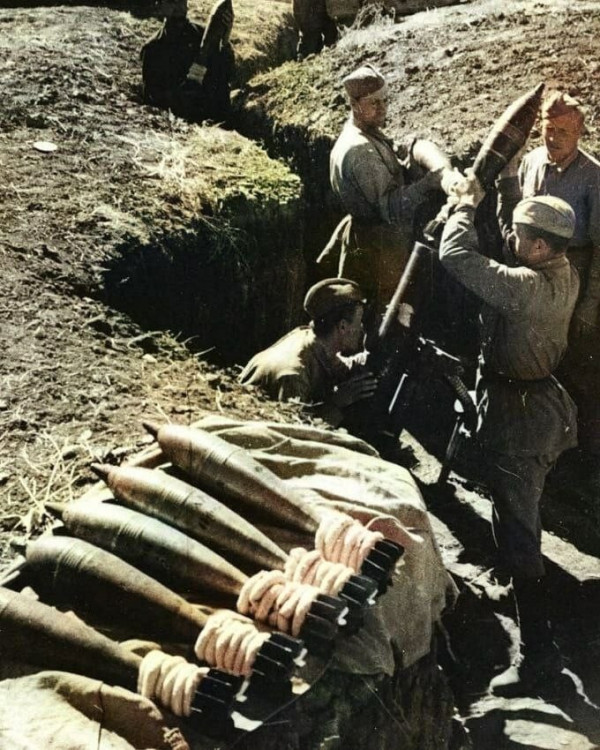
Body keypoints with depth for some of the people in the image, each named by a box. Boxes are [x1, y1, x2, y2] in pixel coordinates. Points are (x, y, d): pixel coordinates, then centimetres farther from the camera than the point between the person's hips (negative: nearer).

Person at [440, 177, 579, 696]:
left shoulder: (527, 286, -29)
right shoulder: (565, 275, -1)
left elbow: (456, 256, -27)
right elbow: (502, 261, 16)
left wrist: (467, 205, -10)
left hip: (517, 414, -10)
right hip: (541, 400, 10)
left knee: (516, 527, -7)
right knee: (520, 509, 31)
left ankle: (538, 649, -1)